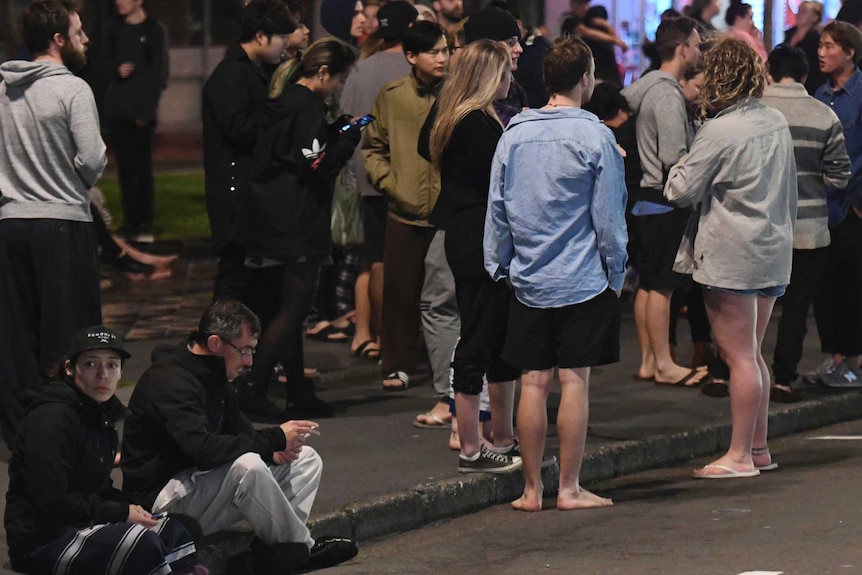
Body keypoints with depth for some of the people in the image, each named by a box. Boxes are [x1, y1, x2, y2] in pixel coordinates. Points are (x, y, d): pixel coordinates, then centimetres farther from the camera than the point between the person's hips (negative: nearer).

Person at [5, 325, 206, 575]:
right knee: (141, 542, -27)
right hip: (41, 539, -10)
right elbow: (51, 502, -25)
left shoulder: (98, 414, 11)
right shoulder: (51, 420, -19)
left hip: (83, 524, 10)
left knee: (174, 532, 5)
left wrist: (130, 508, -2)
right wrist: (122, 513, -17)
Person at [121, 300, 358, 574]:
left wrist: (273, 452, -8)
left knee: (306, 460, 5)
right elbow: (203, 448, -35)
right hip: (161, 498, -10)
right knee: (247, 466, -36)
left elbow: (241, 433, 17)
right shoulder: (170, 381, -22)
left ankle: (275, 547, -16)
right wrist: (275, 438, -28)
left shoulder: (212, 376, 10)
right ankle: (301, 548, -15)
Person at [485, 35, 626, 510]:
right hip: (584, 279, -4)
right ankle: (569, 489, 2)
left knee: (533, 382, 5)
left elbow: (497, 209, 7)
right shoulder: (595, 138, -8)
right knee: (575, 381, 0)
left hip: (528, 280, 4)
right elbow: (608, 217, -7)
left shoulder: (514, 135, 4)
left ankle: (532, 489, 8)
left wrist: (499, 266, 16)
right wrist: (616, 272, 3)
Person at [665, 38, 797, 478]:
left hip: (732, 256, -8)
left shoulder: (718, 133, -16)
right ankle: (758, 448, 19)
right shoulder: (777, 123, 8)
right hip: (774, 252, 8)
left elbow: (680, 190, -10)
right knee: (752, 353, 16)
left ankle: (739, 455, -2)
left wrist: (682, 164, 8)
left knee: (739, 355, -5)